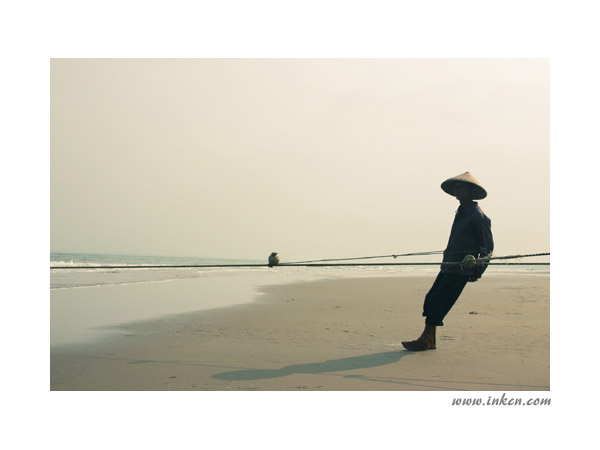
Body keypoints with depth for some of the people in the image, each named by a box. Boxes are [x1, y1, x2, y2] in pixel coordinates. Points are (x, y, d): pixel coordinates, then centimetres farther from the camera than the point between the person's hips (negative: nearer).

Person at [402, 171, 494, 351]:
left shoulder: (478, 217, -12)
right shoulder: (461, 212, 16)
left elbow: (488, 247, -11)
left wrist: (478, 272, -11)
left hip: (461, 270, -9)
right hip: (448, 267, 9)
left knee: (438, 301, -10)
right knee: (430, 299, 5)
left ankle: (424, 341, -4)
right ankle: (430, 341, 11)